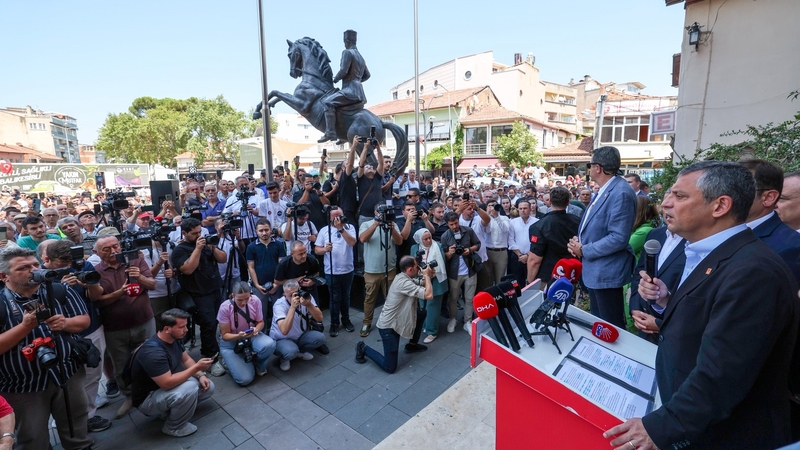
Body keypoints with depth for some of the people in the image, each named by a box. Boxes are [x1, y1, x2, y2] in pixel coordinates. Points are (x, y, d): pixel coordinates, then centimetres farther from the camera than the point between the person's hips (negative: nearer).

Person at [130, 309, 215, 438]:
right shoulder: (153, 352, -33)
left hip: (167, 385, 8)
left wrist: (201, 375, -10)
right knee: (189, 388, -32)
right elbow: (167, 383, -35)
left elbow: (186, 359, 5)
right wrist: (197, 367, -30)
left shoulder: (175, 338, -6)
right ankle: (173, 427, -5)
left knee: (208, 387, -3)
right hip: (148, 399, -8)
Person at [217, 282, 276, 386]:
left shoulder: (255, 300, -19)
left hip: (252, 336, 2)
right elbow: (225, 335, -14)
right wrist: (239, 336, -36)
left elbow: (260, 322, -3)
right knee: (245, 379, -17)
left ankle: (258, 365, 3)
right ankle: (231, 362, 17)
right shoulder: (225, 307, -24)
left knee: (269, 344, -33)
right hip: (231, 342, -2)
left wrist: (256, 329, -27)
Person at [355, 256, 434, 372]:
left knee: (422, 313, 18)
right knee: (390, 367, -5)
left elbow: (421, 285, 15)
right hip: (388, 327, -10)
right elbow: (428, 295, -31)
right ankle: (364, 348, 13)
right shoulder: (405, 283, -27)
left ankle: (412, 345, 32)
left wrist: (428, 276, -5)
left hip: (396, 321, 10)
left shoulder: (403, 277, 3)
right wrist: (426, 275, -17)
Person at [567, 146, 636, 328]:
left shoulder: (621, 193, -21)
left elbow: (618, 238, -27)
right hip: (594, 269, 10)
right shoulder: (604, 190, 11)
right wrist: (578, 239, -1)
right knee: (597, 323, 23)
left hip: (606, 271, -10)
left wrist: (584, 250, -17)